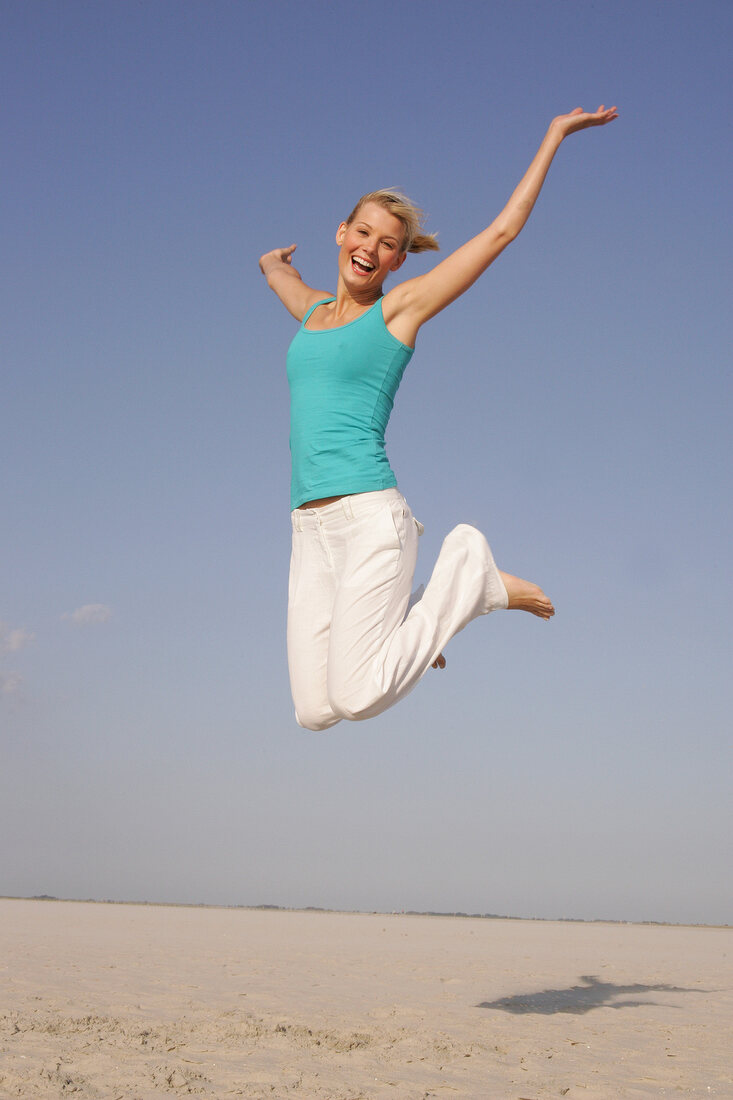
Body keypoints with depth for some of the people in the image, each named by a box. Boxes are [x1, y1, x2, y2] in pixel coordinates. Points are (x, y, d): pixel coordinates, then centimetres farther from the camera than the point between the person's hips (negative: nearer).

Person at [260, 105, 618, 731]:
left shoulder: (400, 308, 4)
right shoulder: (314, 311, 19)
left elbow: (502, 230, 7)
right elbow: (273, 263, 43)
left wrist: (555, 135, 10)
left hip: (369, 516, -6)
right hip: (311, 531, 6)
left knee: (356, 700, -14)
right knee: (315, 713, 0)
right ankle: (400, 632, 27)